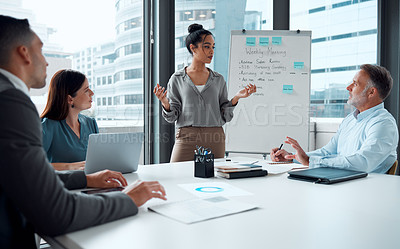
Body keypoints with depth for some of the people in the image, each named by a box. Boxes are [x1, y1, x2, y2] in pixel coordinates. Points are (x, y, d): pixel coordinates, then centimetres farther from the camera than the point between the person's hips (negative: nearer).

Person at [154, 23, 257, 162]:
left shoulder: (218, 80, 10)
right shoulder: (177, 79, 5)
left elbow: (224, 117, 9)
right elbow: (172, 117, 4)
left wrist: (236, 98, -5)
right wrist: (165, 103, -15)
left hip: (215, 139, 2)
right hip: (186, 139, -1)